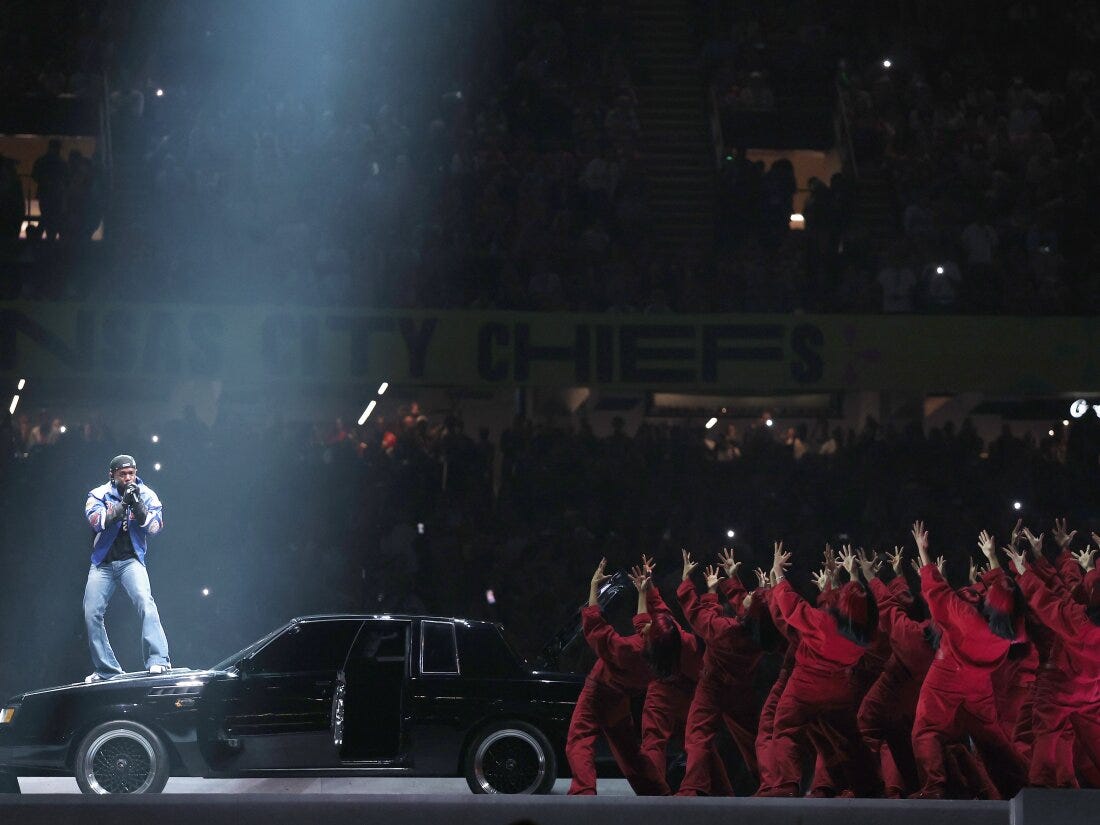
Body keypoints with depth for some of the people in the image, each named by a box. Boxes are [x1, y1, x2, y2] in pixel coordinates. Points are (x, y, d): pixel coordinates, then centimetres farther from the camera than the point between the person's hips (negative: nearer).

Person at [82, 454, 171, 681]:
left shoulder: (146, 495, 3)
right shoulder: (100, 494, 1)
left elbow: (155, 526, -8)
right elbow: (97, 521, -16)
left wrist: (137, 504, -20)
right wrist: (123, 504, -25)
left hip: (131, 560, -2)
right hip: (102, 563, 2)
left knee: (145, 602, -25)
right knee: (91, 614, -4)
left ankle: (158, 660, -31)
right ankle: (107, 670, 8)